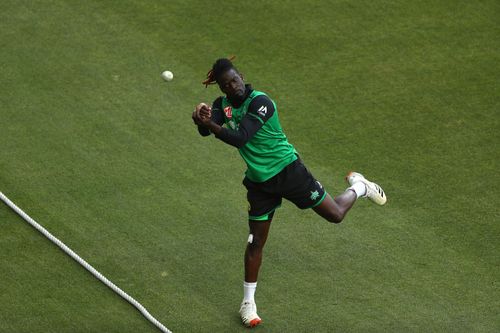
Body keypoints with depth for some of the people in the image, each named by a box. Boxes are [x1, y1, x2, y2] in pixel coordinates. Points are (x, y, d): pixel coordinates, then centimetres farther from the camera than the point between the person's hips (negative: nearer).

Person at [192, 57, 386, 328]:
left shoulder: (260, 102, -23)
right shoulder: (223, 104, -2)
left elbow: (240, 138, -33)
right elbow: (206, 131, -16)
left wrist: (211, 125, -45)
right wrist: (201, 119, -39)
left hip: (288, 171, -4)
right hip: (259, 182, 4)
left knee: (335, 214, 4)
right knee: (256, 242, 4)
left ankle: (358, 187, 37)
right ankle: (248, 303, 16)